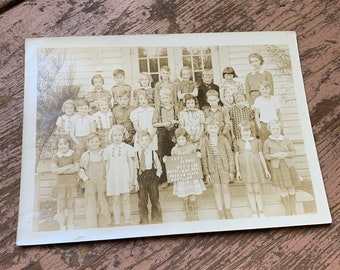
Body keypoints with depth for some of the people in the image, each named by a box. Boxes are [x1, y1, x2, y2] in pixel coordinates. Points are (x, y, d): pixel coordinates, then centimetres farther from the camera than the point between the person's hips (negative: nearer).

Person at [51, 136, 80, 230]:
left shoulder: (73, 155, -2)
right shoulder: (56, 156, -1)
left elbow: (77, 168, -11)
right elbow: (53, 170, -14)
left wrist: (60, 170, -13)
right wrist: (68, 167, -15)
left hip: (72, 184, 0)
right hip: (60, 184, 0)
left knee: (71, 206, 7)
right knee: (61, 207, 2)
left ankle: (71, 228, 18)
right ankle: (62, 228, 12)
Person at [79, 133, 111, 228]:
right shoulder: (85, 155, 2)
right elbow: (81, 169, 9)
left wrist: (106, 177, -5)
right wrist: (85, 179, -2)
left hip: (102, 183, 0)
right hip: (90, 184, 0)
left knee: (104, 205, 6)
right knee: (90, 206, 4)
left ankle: (105, 225, 19)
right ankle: (91, 227, 13)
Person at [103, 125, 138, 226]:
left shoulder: (127, 148, 2)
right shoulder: (108, 149, 8)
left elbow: (131, 164, 2)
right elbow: (107, 165, 10)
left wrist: (132, 178, -3)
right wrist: (107, 179, 6)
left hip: (125, 177, -2)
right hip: (113, 178, 2)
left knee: (126, 200, 1)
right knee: (115, 202, 5)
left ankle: (128, 222, 10)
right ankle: (117, 223, 12)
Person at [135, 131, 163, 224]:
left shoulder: (153, 153, -1)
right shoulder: (136, 154, -1)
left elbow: (159, 166, 7)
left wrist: (157, 176, -4)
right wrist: (135, 180, -4)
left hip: (152, 178, 0)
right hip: (141, 178, 0)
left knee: (155, 200, 7)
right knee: (142, 201, 5)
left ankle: (157, 221, 20)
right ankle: (144, 221, 18)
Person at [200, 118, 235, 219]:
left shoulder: (223, 140, -3)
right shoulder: (204, 141, -3)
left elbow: (230, 155, 0)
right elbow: (204, 158, -1)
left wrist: (231, 170, -2)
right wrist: (206, 173, -2)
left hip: (224, 167, 0)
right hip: (212, 168, 0)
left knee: (225, 188, 6)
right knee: (217, 189, 7)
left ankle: (228, 212, 19)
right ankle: (221, 213, 18)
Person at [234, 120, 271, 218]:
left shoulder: (257, 141, 5)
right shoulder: (238, 142, 4)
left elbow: (261, 155, 8)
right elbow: (236, 156, 6)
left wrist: (266, 169, 8)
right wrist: (238, 171, 4)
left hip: (256, 167, 0)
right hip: (245, 168, 0)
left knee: (257, 190, 5)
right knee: (250, 190, 7)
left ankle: (261, 211, 14)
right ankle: (254, 211, 15)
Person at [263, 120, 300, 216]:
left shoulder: (287, 140, 5)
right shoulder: (267, 142, 1)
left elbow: (293, 152, 5)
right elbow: (265, 155, 0)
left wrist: (286, 154, -15)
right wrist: (274, 155, -18)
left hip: (288, 166, 2)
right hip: (277, 167, -1)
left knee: (291, 188, 6)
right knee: (283, 189, 3)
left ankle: (294, 211, 19)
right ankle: (287, 211, 17)